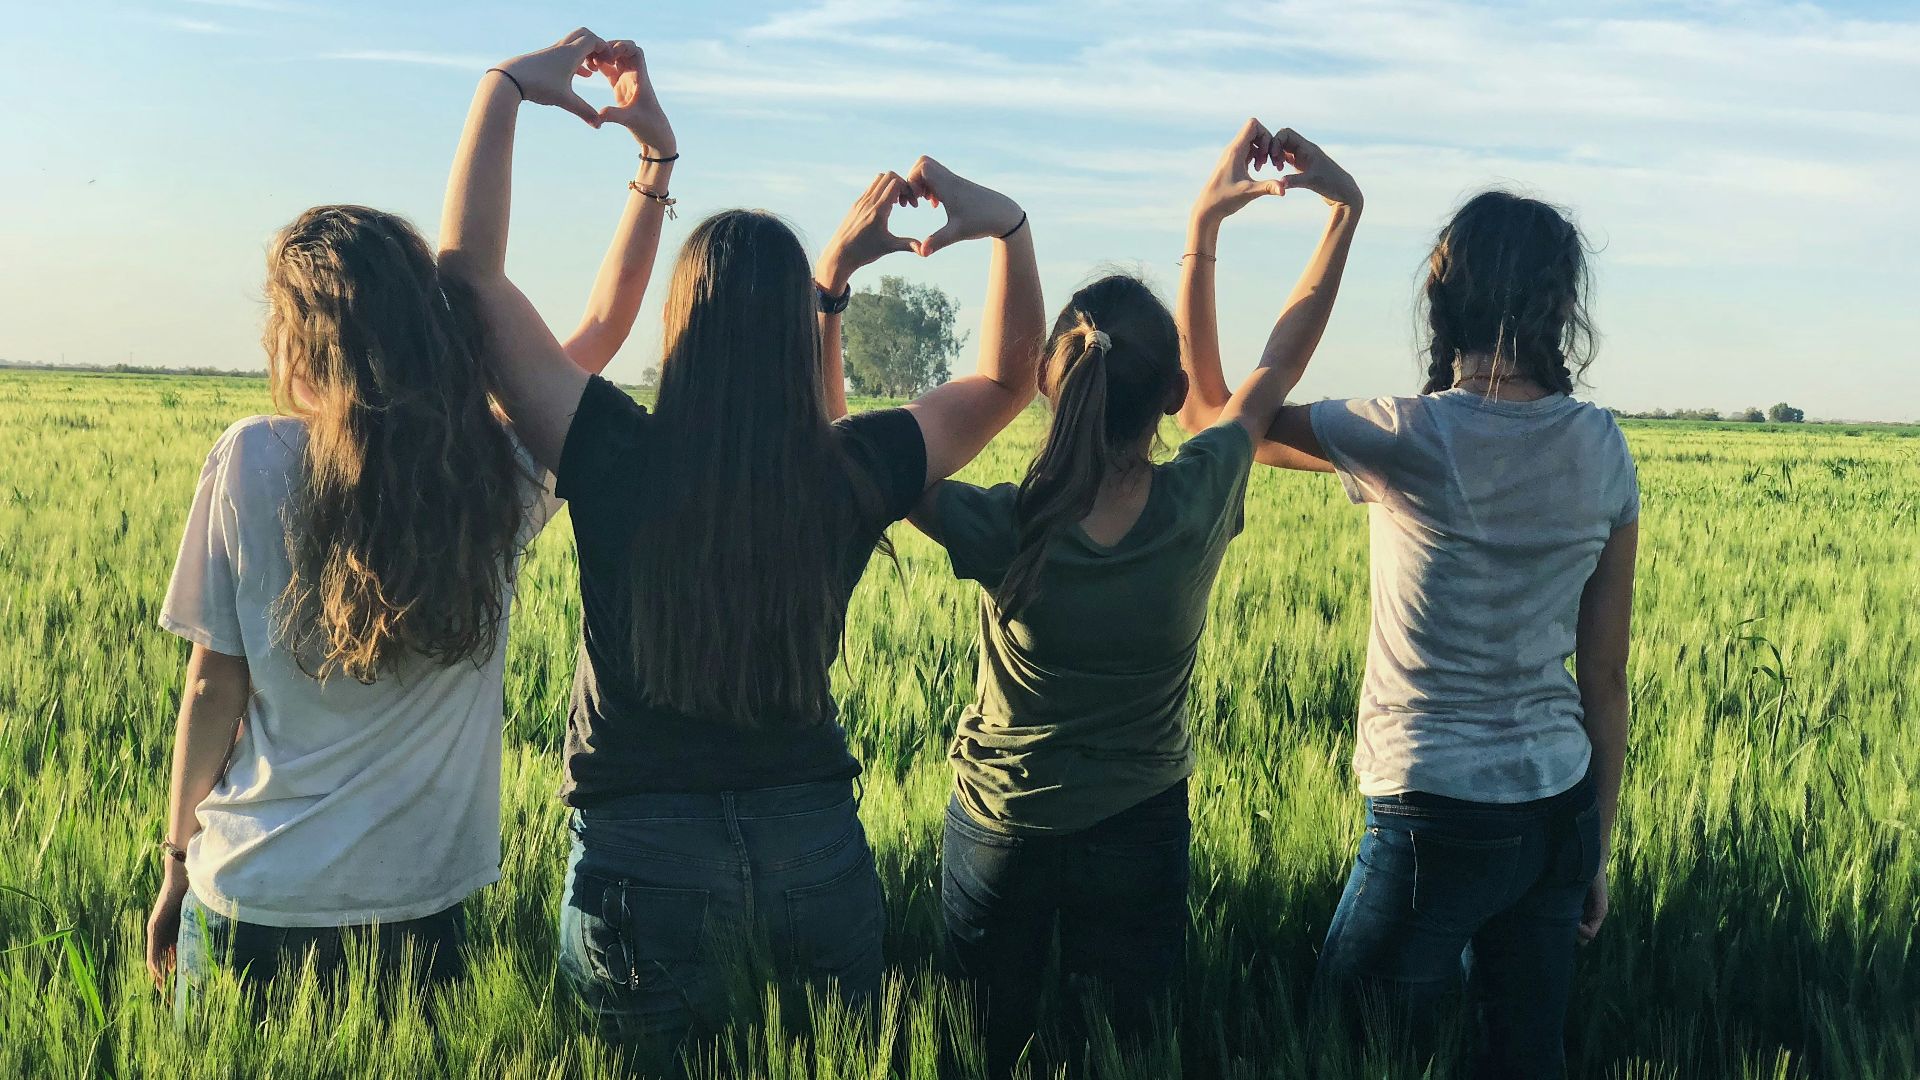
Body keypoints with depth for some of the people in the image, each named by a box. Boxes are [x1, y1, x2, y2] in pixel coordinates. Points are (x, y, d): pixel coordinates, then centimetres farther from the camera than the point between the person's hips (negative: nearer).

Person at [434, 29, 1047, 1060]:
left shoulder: (617, 459, -16)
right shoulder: (855, 473, -9)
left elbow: (469, 268, -10)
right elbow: (1007, 378, 9)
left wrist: (506, 88, -5)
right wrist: (1006, 226, 4)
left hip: (642, 847, -2)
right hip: (813, 832, 2)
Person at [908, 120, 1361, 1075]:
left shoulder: (1004, 535, -28)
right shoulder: (1199, 506, -23)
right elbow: (1282, 358, -7)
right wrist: (1345, 209, 1)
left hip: (1001, 833, -1)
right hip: (1141, 835, 1)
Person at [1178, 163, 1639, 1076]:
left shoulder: (1411, 439, -14)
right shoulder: (1602, 449, 0)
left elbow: (1207, 411, -2)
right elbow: (1605, 676, 4)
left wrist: (1202, 230, 1)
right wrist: (1596, 847, 14)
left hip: (1436, 819, -5)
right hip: (1560, 809, 6)